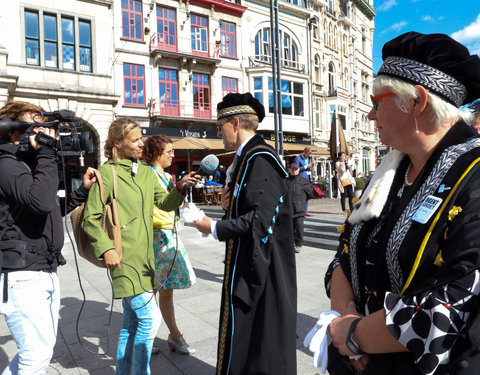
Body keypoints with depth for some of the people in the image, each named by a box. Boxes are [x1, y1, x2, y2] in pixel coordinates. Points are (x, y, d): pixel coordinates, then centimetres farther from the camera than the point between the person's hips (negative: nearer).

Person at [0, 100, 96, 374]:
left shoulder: (31, 164, 17)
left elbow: (53, 212, 24)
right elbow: (41, 201, -32)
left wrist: (83, 190, 14)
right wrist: (47, 152, -22)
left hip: (47, 272, 9)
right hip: (24, 277, -9)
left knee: (43, 349, 19)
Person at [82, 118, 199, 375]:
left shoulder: (146, 171, 12)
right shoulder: (106, 173, -7)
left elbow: (165, 203, 6)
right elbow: (90, 218, -7)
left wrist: (181, 187, -11)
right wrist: (106, 248, -16)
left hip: (144, 256, 7)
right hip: (122, 257, -7)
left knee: (132, 320, 17)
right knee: (150, 317, -8)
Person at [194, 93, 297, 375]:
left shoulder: (259, 158, -19)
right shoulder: (248, 156, 12)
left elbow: (261, 218, -25)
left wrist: (214, 228, -14)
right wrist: (231, 202, 0)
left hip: (258, 270, -10)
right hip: (250, 266, 10)